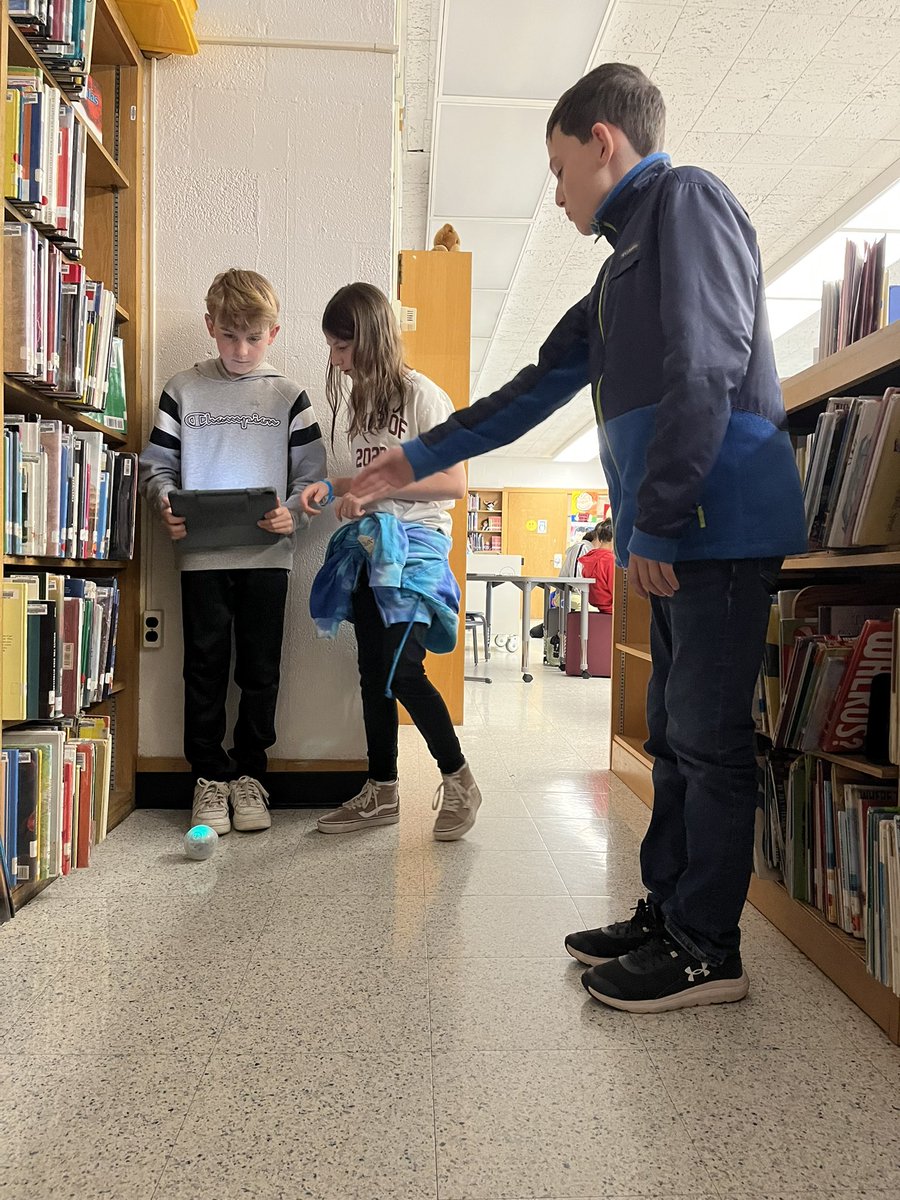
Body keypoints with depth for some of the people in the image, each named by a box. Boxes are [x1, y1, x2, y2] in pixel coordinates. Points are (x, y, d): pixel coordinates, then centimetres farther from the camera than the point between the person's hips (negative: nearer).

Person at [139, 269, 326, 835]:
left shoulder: (287, 395, 6)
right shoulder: (183, 389, 7)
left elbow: (311, 472, 5)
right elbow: (157, 464, 9)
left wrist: (294, 513, -14)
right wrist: (166, 504, -11)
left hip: (267, 554, 0)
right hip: (202, 554, 0)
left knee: (260, 670, 6)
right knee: (206, 667, 4)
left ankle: (249, 774, 21)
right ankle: (210, 776, 17)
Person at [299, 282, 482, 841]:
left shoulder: (423, 396, -8)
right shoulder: (360, 399, 15)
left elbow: (454, 484, -14)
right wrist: (334, 487, 2)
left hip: (415, 546, -7)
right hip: (369, 545, 8)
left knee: (401, 670, -15)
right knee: (373, 671, 7)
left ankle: (460, 782, 5)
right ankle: (382, 793, 19)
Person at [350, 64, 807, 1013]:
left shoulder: (684, 198, -1)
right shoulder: (627, 260, 27)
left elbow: (705, 368, -16)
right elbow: (537, 389, 28)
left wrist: (653, 521, -19)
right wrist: (419, 460, 29)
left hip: (715, 521, -9)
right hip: (679, 536, 9)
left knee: (707, 739, -4)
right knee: (676, 736, 12)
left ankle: (707, 951, 8)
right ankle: (663, 914, 23)